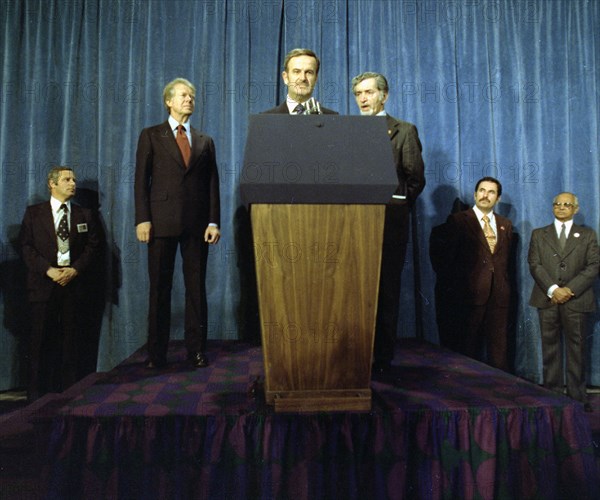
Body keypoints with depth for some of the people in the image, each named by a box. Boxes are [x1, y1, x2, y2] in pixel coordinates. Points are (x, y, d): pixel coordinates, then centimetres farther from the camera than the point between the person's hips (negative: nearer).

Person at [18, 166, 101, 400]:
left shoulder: (85, 215, 13)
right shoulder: (33, 213, 8)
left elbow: (93, 246, 6)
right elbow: (26, 246, 1)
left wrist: (75, 270, -9)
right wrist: (48, 270, -12)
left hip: (74, 282, 1)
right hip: (43, 283, -1)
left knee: (71, 339, 2)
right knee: (42, 339, 2)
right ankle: (38, 393, 12)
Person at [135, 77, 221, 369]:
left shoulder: (205, 141, 16)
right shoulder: (151, 136, 9)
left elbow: (212, 183, 10)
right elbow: (141, 179, 3)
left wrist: (214, 221, 0)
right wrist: (142, 219, -8)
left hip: (196, 223, 2)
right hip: (162, 221, -2)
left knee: (196, 287, 3)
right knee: (160, 288, 2)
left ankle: (196, 349, 11)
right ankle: (157, 352, 11)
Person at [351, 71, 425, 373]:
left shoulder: (404, 130, 7)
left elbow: (416, 177, 3)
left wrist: (398, 207, 4)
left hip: (388, 220, -3)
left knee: (386, 289, 1)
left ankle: (382, 357, 9)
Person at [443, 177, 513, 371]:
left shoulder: (505, 224, 16)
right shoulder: (457, 220, 1)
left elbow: (506, 259, 18)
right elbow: (450, 258, -2)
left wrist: (503, 284, 8)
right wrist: (455, 289, -5)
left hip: (499, 294, 4)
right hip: (471, 292, -4)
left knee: (499, 347, 7)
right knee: (468, 347, 3)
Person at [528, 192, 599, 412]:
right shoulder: (539, 234, 12)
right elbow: (535, 265, 1)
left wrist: (570, 289, -11)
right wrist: (553, 289, -12)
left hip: (576, 300, 0)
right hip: (547, 299, 1)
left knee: (576, 348, 3)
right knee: (550, 348, 4)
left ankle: (577, 396, 12)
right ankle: (552, 392, 11)